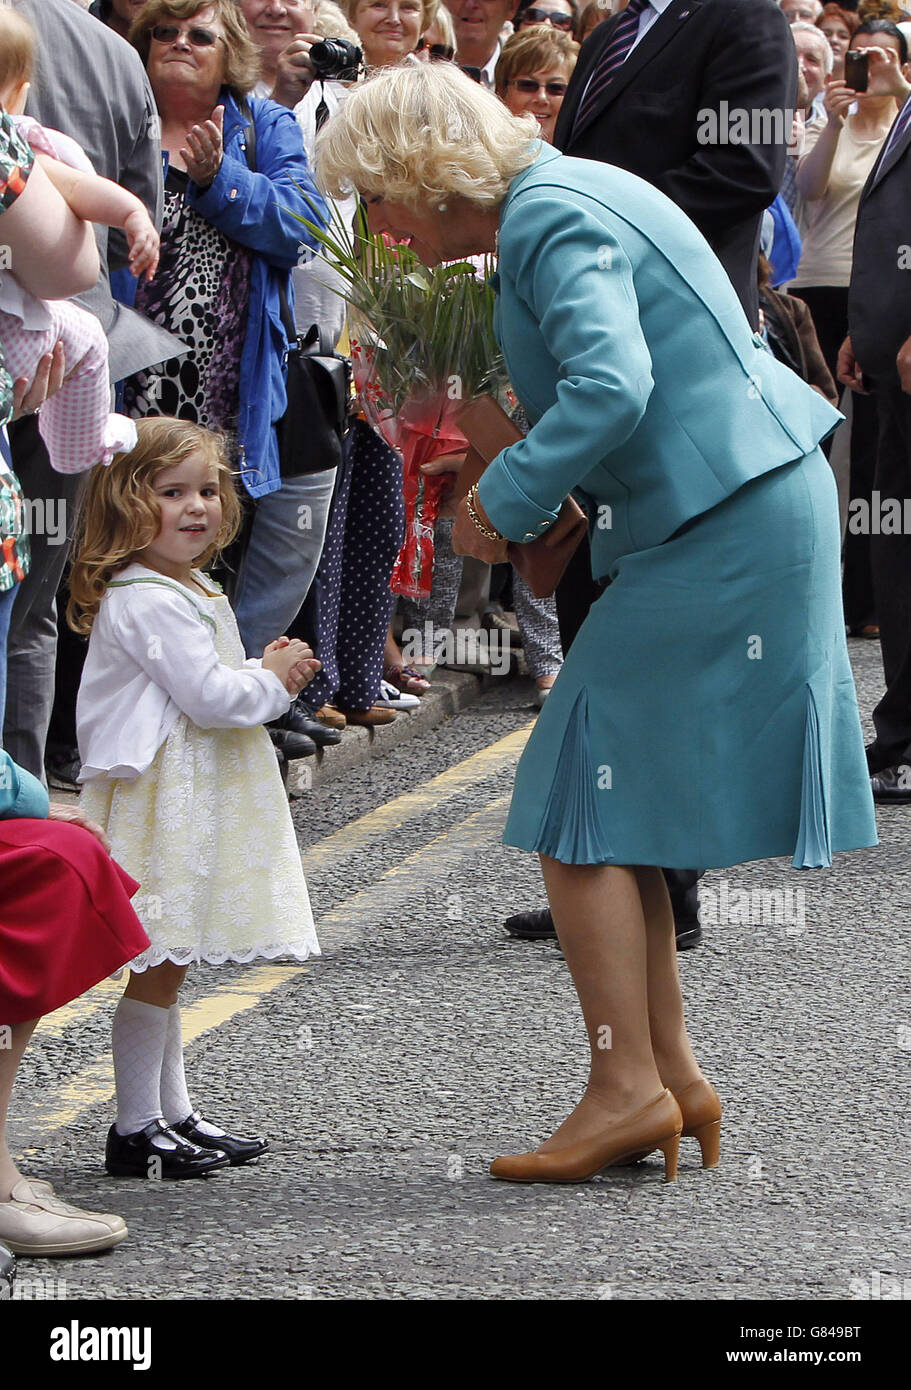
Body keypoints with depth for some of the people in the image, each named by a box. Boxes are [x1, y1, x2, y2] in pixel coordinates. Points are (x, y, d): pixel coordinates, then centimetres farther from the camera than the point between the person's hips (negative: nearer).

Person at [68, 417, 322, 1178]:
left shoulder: (192, 591, 16)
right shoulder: (148, 602, -18)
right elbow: (207, 697, -22)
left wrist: (267, 670, 8)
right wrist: (275, 681, -7)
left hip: (197, 798, 11)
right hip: (161, 799, -11)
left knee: (167, 965, 15)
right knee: (159, 964, -6)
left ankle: (174, 1112, 22)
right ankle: (135, 1128, -1)